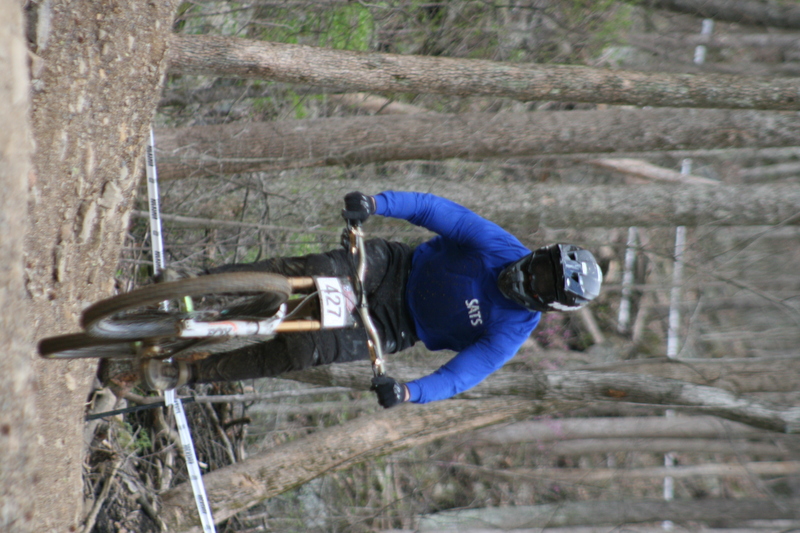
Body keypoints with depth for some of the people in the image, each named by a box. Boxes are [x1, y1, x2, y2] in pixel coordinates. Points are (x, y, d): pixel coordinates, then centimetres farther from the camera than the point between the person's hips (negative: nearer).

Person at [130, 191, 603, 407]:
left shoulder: (513, 332, -16)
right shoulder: (503, 249, -12)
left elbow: (462, 376, -23)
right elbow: (435, 210, -14)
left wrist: (409, 393, -41)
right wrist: (375, 203, -29)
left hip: (396, 327, -2)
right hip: (393, 267, 2)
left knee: (305, 348, -23)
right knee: (313, 271, -27)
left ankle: (191, 372, -13)